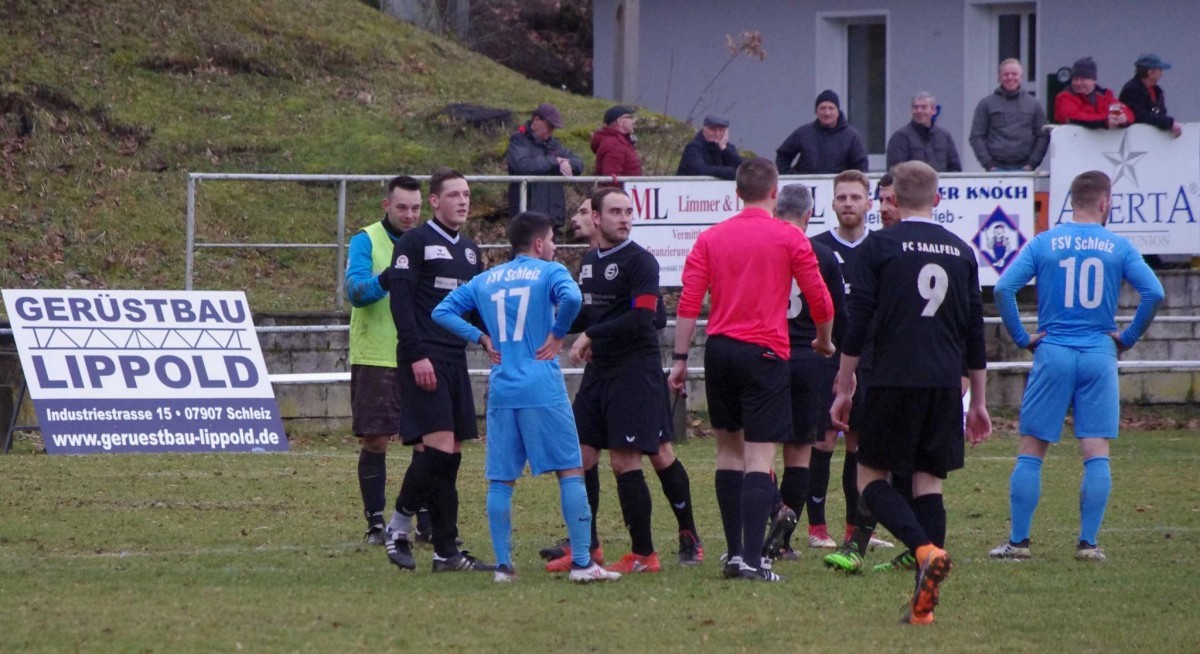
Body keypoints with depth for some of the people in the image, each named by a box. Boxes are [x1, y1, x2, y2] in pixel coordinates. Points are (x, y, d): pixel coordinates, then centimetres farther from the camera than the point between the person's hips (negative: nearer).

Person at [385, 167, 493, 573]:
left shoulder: (470, 250, 19)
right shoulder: (415, 243, -4)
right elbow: (400, 300, -11)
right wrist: (417, 355, -18)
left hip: (455, 359, 7)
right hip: (424, 360, -7)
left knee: (451, 455, 4)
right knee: (439, 447, -17)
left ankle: (447, 553, 5)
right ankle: (398, 529, -4)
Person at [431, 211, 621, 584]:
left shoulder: (485, 281, 14)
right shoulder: (548, 272, 0)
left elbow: (442, 312, 13)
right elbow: (571, 298, -21)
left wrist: (481, 339, 10)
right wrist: (558, 333, -6)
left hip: (501, 389, 4)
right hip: (543, 389, -4)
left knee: (500, 479, 7)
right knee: (570, 471, -1)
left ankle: (503, 564, 3)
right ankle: (582, 562, -6)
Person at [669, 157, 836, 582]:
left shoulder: (710, 238, 6)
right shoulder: (789, 238, -3)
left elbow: (688, 303, 1)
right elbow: (820, 300, 0)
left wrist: (680, 359, 4)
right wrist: (824, 341, 19)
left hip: (719, 350, 4)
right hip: (764, 354, -4)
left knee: (729, 449, 15)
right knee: (759, 459, -6)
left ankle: (734, 553, 16)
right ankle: (751, 559, -15)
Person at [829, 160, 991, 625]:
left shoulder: (878, 246, -1)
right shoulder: (962, 252, 11)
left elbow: (858, 323, -4)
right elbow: (975, 332, 13)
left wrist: (843, 387, 3)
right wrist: (978, 401, 20)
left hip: (894, 380, -4)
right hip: (946, 385, 4)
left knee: (871, 477, 6)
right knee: (929, 482, 7)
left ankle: (925, 549, -20)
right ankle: (923, 602, 0)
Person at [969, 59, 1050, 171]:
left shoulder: (1033, 105, 11)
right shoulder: (986, 104, 8)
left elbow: (1043, 136, 9)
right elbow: (976, 137, 5)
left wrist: (1032, 164, -3)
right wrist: (988, 165, -6)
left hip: (1023, 168, 1)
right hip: (997, 168, -1)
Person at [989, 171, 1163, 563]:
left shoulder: (1044, 243, 2)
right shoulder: (1118, 247, 2)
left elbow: (1003, 288, -7)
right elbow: (1153, 292, -7)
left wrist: (1021, 337, 1)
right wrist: (1128, 337, 4)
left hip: (1053, 354, 0)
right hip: (1100, 356, 0)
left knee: (1031, 452, 5)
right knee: (1096, 454, 3)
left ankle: (1018, 541, 4)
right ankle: (1088, 543, -2)